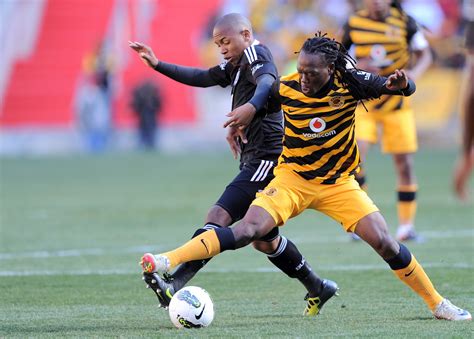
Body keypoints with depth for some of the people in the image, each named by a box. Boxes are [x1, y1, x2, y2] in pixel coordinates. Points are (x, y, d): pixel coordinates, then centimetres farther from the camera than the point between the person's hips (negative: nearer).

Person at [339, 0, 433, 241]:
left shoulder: (404, 22, -2)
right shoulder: (353, 24, -1)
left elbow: (424, 54, 4)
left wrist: (414, 73, -17)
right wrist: (355, 66, -15)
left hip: (396, 102, 1)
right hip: (362, 103, -1)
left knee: (405, 164, 0)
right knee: (354, 156, -18)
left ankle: (406, 226, 13)